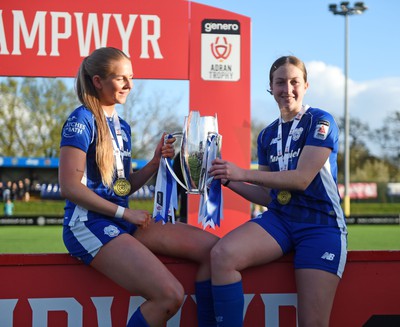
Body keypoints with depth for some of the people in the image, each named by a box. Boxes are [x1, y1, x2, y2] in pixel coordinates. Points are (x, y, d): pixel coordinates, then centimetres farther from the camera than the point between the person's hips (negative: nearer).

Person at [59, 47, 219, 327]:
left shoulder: (122, 126, 17)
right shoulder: (82, 120, -8)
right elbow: (70, 187, -14)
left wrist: (155, 163, 0)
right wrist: (124, 213, -12)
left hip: (123, 222, 9)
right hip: (89, 223, -8)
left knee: (211, 247, -5)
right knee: (170, 295, -24)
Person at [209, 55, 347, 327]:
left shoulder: (320, 121, -2)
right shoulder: (267, 136, 16)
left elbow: (302, 179, -13)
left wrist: (243, 173, -13)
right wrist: (229, 181, 3)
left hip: (320, 224, -5)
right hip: (279, 219, 5)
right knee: (221, 254, -26)